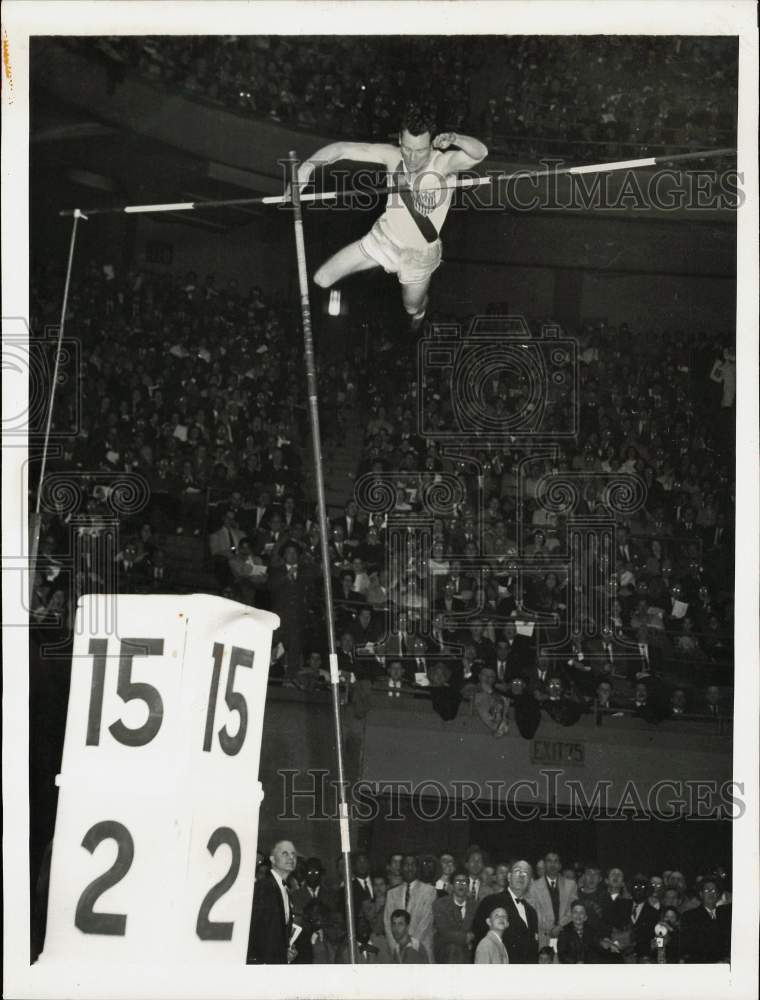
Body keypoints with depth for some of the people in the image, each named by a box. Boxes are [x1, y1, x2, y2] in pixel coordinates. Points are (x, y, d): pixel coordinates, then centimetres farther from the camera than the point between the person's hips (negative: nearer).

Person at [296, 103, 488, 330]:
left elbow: (480, 153, -50)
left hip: (419, 253, -2)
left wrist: (455, 139, -70)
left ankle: (420, 308, 64)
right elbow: (342, 149, -20)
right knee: (322, 279, 1)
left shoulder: (444, 162, -30)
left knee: (412, 308, 24)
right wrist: (308, 164, -38)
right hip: (383, 237, 2)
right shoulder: (393, 156, -21)